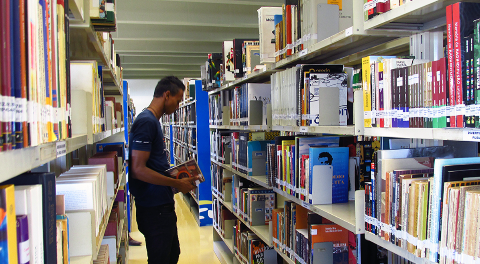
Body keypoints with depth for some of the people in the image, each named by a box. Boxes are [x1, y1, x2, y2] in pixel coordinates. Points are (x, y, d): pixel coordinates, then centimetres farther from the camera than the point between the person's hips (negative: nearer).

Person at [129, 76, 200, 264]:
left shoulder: (153, 121, 14)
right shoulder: (147, 122, -18)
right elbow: (138, 169, -24)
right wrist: (177, 184, -18)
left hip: (163, 204, 10)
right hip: (154, 208, -10)